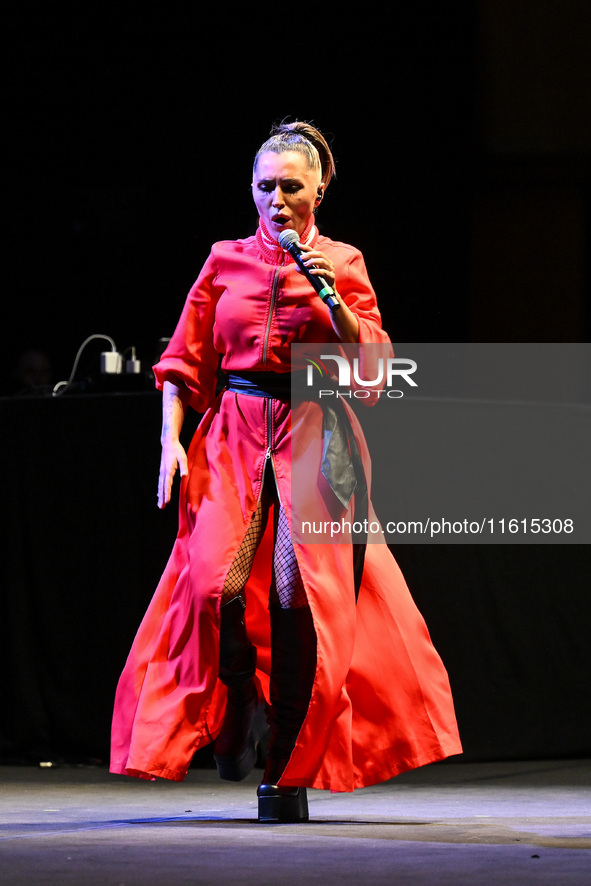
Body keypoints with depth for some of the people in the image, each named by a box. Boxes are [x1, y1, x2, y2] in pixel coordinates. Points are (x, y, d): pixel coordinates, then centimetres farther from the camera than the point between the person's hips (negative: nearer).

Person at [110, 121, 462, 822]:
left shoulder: (341, 264, 9)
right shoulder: (226, 261, 12)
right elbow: (184, 360, 13)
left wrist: (333, 297, -13)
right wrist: (171, 440, 1)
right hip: (234, 438, 1)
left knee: (304, 595, -13)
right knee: (215, 583, -20)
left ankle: (289, 771, -2)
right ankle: (237, 708, 6)